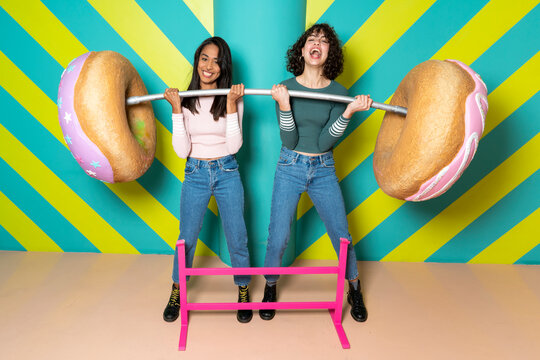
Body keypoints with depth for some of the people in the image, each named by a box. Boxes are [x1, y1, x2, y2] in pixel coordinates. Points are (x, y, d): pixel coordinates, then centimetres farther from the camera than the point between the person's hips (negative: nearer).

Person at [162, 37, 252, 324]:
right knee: (186, 239, 11)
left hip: (227, 173, 0)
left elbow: (234, 146, -13)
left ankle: (243, 291, 30)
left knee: (237, 240, 6)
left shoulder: (233, 98, -3)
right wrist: (176, 109, -14)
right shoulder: (186, 100, -1)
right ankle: (177, 292, 33)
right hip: (195, 174, 1)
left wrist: (231, 105, -18)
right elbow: (182, 151, -8)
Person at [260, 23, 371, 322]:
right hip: (290, 168, -1)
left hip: (323, 170, 1)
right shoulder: (285, 88, -4)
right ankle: (270, 289, 28)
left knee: (342, 236, 6)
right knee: (278, 238, 0)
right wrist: (284, 105, -24)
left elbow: (324, 143, -11)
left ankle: (354, 291, 32)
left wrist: (349, 112, -20)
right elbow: (289, 142, -12)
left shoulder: (338, 92, -1)